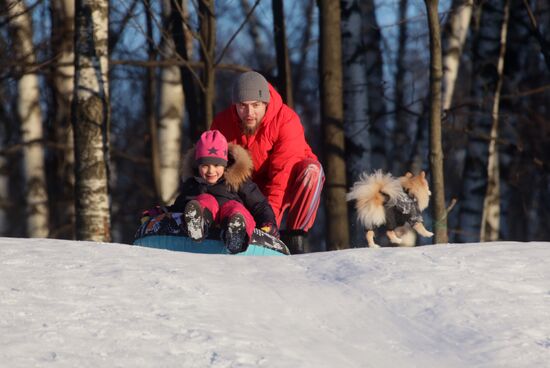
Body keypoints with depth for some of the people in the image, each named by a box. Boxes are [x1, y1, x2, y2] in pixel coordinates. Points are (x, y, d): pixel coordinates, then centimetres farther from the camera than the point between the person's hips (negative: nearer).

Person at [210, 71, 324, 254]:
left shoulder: (286, 120, -26)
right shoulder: (222, 124, -14)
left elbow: (283, 172, -31)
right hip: (254, 187, 3)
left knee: (311, 170, -34)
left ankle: (295, 238, -29)